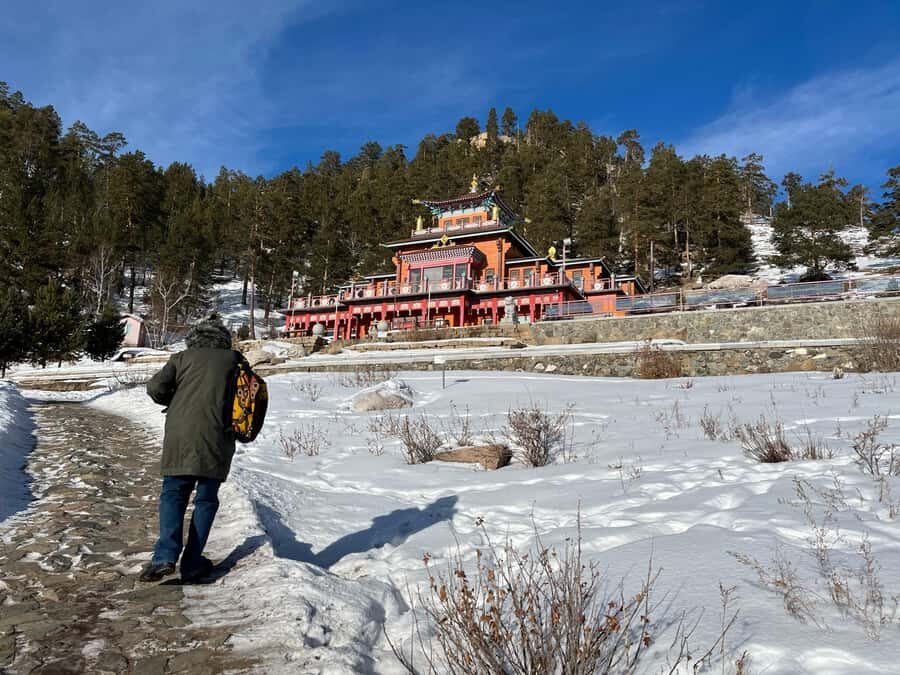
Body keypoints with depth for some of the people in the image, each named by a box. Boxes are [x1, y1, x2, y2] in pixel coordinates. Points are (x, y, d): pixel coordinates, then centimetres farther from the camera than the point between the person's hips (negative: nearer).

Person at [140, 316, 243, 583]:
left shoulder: (182, 358, 11)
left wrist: (176, 401, 20)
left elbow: (155, 387, 3)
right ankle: (192, 564, 9)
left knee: (173, 494, 10)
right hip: (215, 439, -1)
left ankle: (165, 556, -5)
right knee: (206, 500, 8)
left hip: (180, 436, 1)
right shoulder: (234, 359, 10)